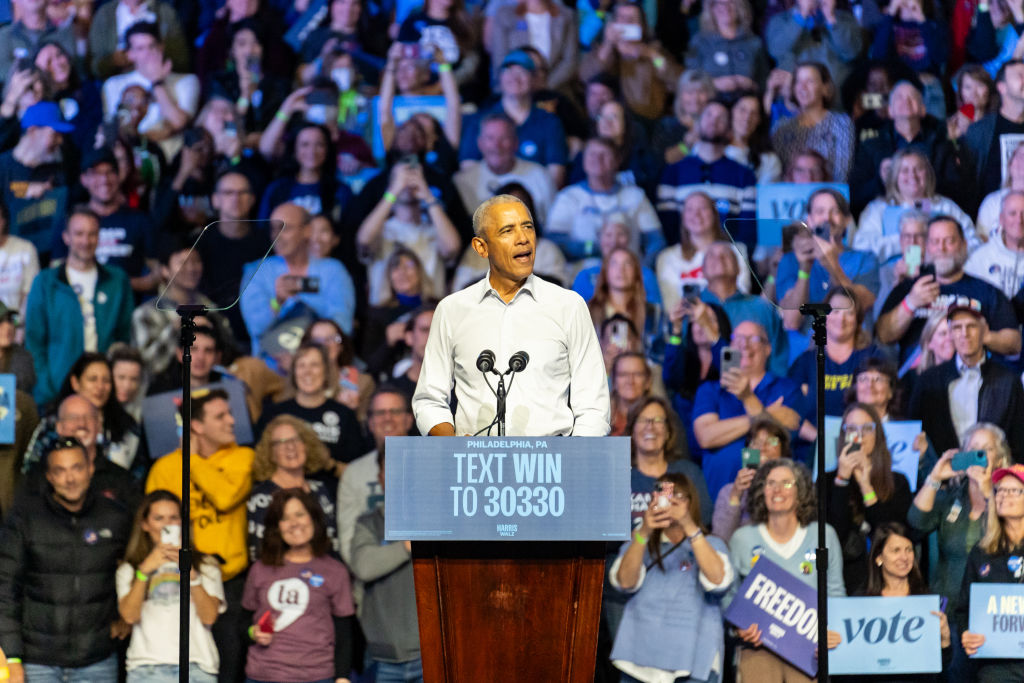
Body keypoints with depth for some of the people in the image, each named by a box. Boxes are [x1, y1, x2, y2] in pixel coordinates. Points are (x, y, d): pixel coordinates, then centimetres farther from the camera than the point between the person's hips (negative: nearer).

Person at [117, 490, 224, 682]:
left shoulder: (206, 565, 17)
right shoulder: (128, 570, 17)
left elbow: (209, 616, 1)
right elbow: (129, 615, 0)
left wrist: (190, 571, -7)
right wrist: (144, 570, -8)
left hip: (197, 668, 0)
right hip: (146, 667, 0)